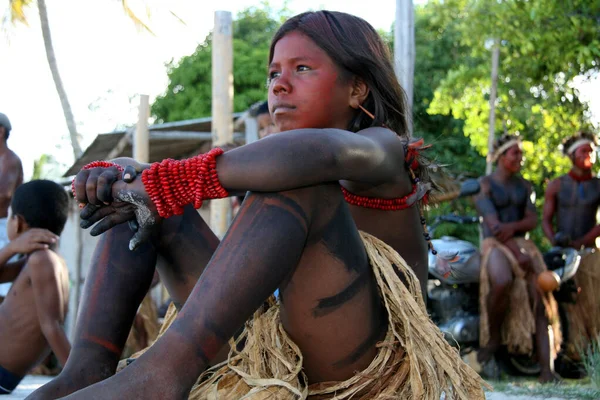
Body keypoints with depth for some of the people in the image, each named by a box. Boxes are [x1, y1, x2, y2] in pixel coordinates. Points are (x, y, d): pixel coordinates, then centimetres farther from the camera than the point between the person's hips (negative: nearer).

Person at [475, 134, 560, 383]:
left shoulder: (525, 186, 17)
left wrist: (513, 226, -18)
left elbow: (533, 220, 6)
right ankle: (493, 337, -14)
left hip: (523, 244, 5)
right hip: (495, 245, -5)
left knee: (541, 301, -17)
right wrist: (517, 254, -23)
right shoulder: (483, 185, -2)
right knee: (502, 282, -39)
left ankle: (546, 370, -25)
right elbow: (493, 223, -13)